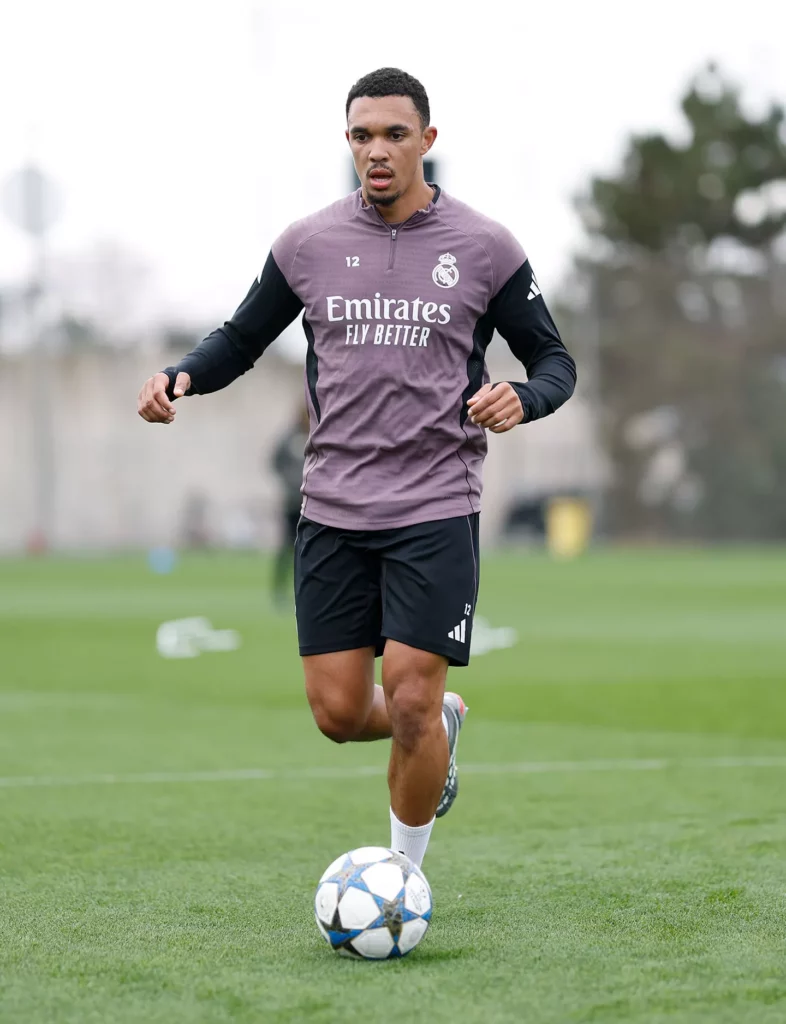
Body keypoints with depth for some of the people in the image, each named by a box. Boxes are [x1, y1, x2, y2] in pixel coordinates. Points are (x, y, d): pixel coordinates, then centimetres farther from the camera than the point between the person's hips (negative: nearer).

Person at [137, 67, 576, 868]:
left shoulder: (483, 249, -1)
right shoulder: (307, 245, 4)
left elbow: (554, 360, 6)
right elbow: (241, 339, 15)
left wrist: (523, 399, -17)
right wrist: (181, 376, -6)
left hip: (436, 509, -3)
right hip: (332, 509, 3)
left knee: (410, 704, -9)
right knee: (338, 712, 2)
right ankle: (443, 725, 36)